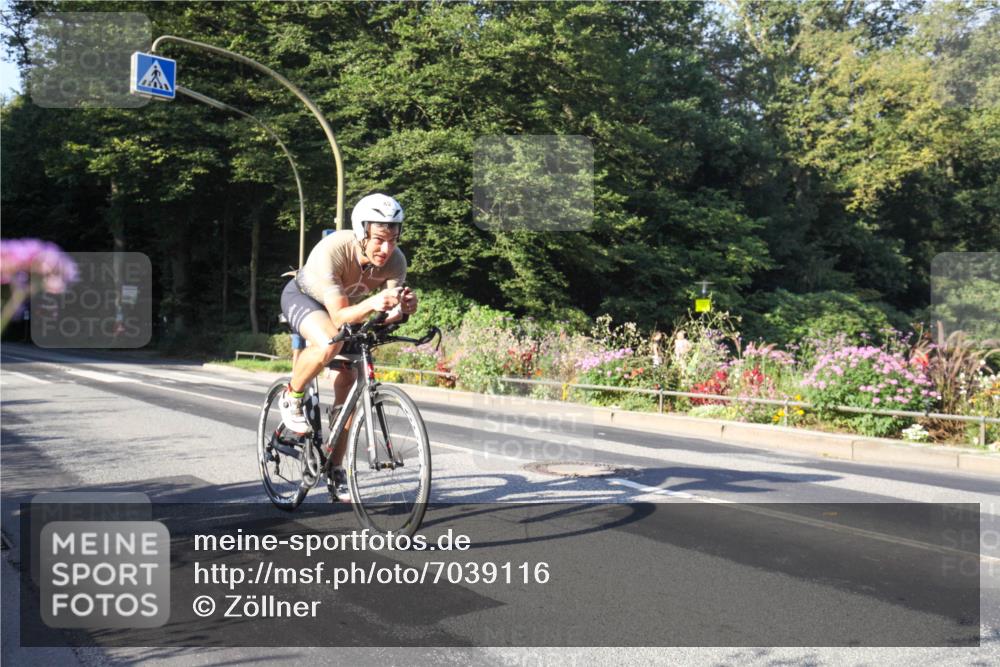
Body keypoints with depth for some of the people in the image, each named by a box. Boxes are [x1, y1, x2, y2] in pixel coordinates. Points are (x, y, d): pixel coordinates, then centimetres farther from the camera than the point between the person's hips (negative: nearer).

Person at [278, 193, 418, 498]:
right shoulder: (332, 251, -40)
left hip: (346, 306, 5)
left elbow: (389, 316, -31)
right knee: (330, 343, -37)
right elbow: (339, 316, -42)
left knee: (348, 385, -4)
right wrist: (372, 303, -60)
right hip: (303, 296, -4)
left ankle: (336, 469, 13)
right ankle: (292, 398, -7)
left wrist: (402, 308, -53)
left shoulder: (395, 261, -27)